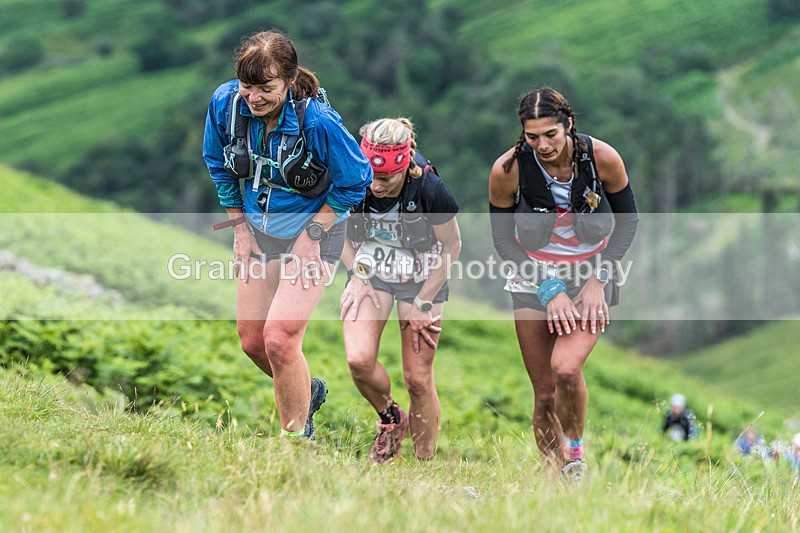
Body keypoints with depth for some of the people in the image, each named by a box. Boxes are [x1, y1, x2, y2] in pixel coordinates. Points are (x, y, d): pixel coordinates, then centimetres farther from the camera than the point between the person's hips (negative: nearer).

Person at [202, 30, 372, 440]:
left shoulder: (317, 121, -29)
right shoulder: (225, 103, -15)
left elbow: (355, 181, -14)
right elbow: (219, 164, 6)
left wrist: (312, 233, -14)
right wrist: (239, 226, 5)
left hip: (311, 230, -6)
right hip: (259, 228, 6)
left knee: (279, 339, -16)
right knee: (252, 340, 11)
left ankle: (296, 437, 1)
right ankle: (308, 391, 41)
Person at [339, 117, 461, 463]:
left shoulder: (429, 188, -27)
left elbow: (452, 247, -11)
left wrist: (423, 303, -9)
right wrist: (357, 277, -7)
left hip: (421, 282, -2)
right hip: (371, 276, 2)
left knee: (418, 379, -2)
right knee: (359, 360, -19)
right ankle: (390, 418, 12)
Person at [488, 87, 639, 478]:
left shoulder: (602, 158, -17)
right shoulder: (507, 170, -17)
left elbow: (627, 223, -2)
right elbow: (503, 240, -5)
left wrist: (598, 279, -12)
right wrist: (549, 289, -14)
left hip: (591, 278, -1)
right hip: (535, 280, 1)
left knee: (566, 368, -26)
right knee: (544, 395, -2)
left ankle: (576, 453, 0)